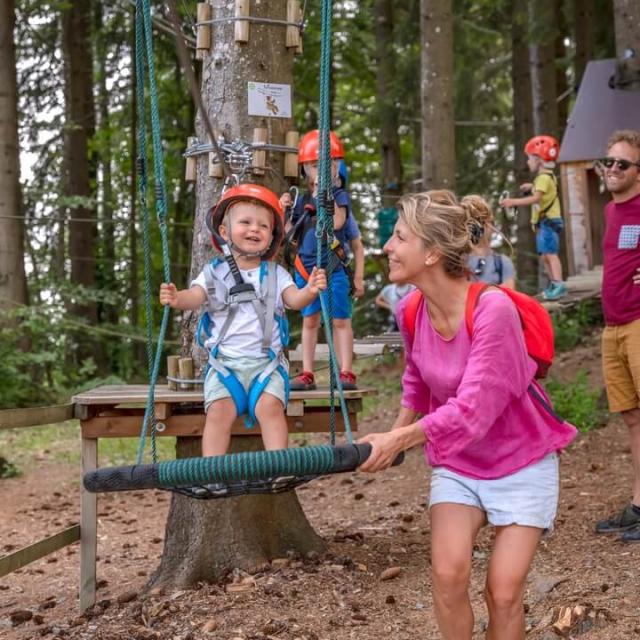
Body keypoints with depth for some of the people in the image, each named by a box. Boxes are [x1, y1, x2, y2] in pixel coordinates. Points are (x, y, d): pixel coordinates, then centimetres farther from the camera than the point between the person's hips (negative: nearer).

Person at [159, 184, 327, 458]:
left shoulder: (275, 274, 8)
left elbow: (294, 299, -4)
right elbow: (195, 296, -7)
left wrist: (309, 290, -28)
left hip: (266, 362, 0)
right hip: (224, 363, 0)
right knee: (219, 410, -19)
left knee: (270, 406, -23)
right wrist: (176, 298, -31)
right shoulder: (214, 273, 7)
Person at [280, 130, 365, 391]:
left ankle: (346, 372, 4)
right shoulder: (302, 201, 9)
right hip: (306, 270, 4)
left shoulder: (340, 196, -3)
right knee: (309, 322, 8)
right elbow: (286, 234, 8)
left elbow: (336, 222, -18)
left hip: (335, 270, -4)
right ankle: (307, 373, 13)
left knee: (340, 321, 1)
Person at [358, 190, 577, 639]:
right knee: (448, 573, -14)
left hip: (521, 464, -4)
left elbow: (473, 408, -32)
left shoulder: (493, 308, -28)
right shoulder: (411, 310, -8)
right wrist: (395, 436, 13)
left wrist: (400, 439, -37)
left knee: (504, 590, -5)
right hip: (457, 464, 4)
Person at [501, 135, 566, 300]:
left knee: (550, 253, -17)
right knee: (544, 255, 12)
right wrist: (532, 187, 23)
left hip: (549, 221, -10)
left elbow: (535, 198, -25)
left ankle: (559, 285, -24)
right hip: (543, 222, 10)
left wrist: (513, 202, -26)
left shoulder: (544, 178, -14)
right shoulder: (546, 177, 17)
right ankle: (553, 284, 17)